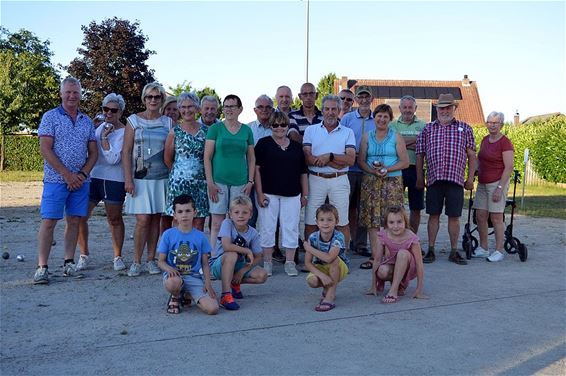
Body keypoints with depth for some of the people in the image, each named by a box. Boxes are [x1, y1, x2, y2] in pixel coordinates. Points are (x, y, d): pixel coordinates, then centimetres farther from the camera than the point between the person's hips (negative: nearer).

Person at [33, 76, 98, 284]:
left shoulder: (87, 121, 12)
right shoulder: (50, 117, 0)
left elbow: (93, 152, 11)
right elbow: (45, 149, -8)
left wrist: (82, 174, -5)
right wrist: (67, 174, -13)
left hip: (81, 180, 4)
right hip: (56, 179, -4)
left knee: (74, 221, 7)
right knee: (49, 222, -6)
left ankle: (69, 262, 16)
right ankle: (42, 267, -3)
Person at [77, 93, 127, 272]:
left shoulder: (123, 132, -7)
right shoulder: (99, 126, 11)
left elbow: (113, 159, -17)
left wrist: (104, 137, -16)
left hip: (113, 180, -5)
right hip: (92, 177, 5)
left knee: (115, 219, 6)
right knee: (81, 216, 0)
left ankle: (118, 257, 18)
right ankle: (84, 255, 15)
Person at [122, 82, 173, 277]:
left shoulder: (168, 122, 9)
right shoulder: (134, 120, 3)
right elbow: (126, 151, 0)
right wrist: (128, 179, -7)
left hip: (162, 178, 2)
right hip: (140, 178, -2)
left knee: (156, 219, 6)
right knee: (142, 220, -7)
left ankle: (151, 259, 16)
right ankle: (136, 262, 5)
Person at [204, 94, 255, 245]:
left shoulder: (247, 130, 9)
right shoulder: (215, 128, 2)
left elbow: (251, 158, 13)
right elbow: (207, 157, -1)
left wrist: (250, 181, 4)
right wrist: (210, 182, -8)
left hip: (240, 183, 2)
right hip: (218, 182, -2)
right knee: (217, 224, -1)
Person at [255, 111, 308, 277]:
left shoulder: (296, 146, 12)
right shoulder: (263, 144, 2)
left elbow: (303, 173, 14)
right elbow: (256, 169, -3)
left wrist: (305, 194, 10)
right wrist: (259, 193, -9)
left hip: (292, 195, 3)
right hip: (269, 194, -2)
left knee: (291, 228, 4)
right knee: (267, 228, 2)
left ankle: (290, 262, 14)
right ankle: (267, 262, 13)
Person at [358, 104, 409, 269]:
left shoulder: (396, 137, 6)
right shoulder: (367, 137, 12)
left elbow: (405, 161, 1)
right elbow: (361, 161, 7)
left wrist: (387, 169, -13)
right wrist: (373, 171, -11)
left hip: (392, 181, -2)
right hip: (371, 182, 2)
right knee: (372, 220, -1)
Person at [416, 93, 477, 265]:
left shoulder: (465, 128, 10)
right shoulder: (428, 129, 11)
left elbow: (471, 155, 8)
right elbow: (420, 155, 10)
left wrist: (470, 178, 2)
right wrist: (420, 178, 5)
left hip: (456, 179, 0)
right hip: (434, 179, 0)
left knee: (454, 216, 4)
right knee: (433, 215, 4)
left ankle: (454, 252, 14)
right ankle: (431, 250, 12)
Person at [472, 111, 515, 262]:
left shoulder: (505, 142, -10)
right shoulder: (485, 140, 13)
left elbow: (509, 167, -14)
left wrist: (500, 188, -19)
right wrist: (475, 172, 12)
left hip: (497, 183, -7)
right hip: (482, 183, 7)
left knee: (496, 217, -4)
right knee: (480, 216, 7)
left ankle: (499, 251, 6)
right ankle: (483, 248, 18)